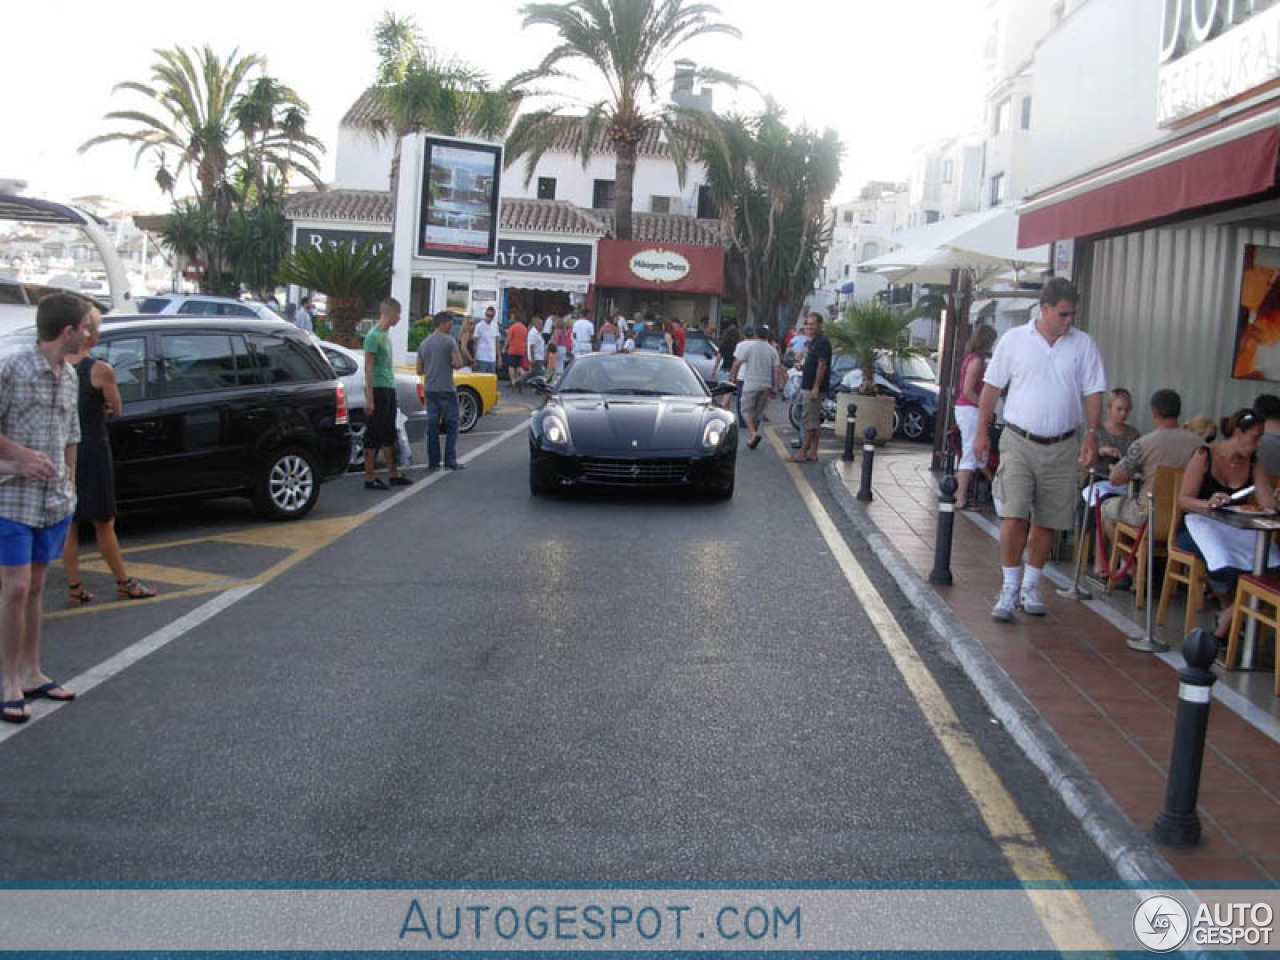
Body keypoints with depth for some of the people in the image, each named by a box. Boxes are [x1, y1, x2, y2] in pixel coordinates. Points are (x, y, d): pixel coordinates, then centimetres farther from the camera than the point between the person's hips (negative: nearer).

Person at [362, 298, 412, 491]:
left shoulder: (386, 335, 15)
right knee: (373, 435, -4)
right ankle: (370, 478, 0)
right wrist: (369, 398, -19)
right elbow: (368, 368, -16)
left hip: (389, 390, 9)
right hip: (378, 389, -9)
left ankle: (393, 475, 22)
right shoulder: (373, 336, -13)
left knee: (388, 435, 14)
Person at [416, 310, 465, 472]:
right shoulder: (449, 341, -8)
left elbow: (419, 370, 13)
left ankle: (433, 462, 7)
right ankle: (450, 461, -2)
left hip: (429, 390, 5)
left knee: (432, 425, 7)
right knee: (451, 424, 2)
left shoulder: (423, 344, 10)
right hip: (446, 389, -5)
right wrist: (449, 364, 5)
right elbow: (458, 364, -15)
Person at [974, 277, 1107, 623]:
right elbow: (992, 387, 5)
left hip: (1060, 447, 2)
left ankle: (1030, 587, 22)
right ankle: (1010, 588, -1)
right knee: (1014, 516, -11)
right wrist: (982, 431, 3)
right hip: (1019, 442, -2)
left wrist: (1092, 435, -4)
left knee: (1047, 522, 8)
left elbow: (1093, 393, 6)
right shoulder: (1014, 340, 0)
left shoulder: (1084, 345, 4)